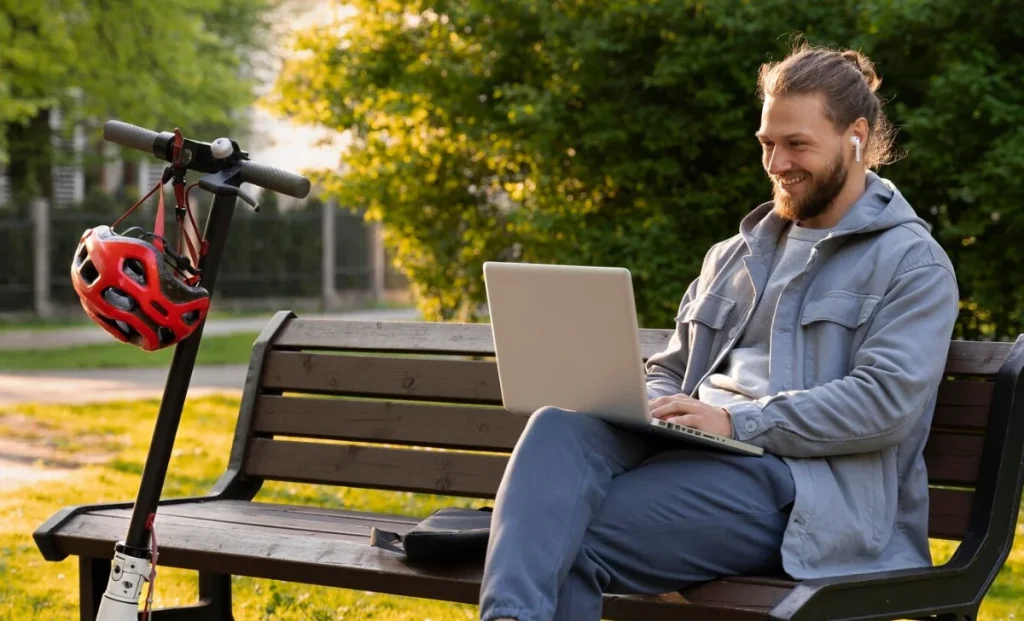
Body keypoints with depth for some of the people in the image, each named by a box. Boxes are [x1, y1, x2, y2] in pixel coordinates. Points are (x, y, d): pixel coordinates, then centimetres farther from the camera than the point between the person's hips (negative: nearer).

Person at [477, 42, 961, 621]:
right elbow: (670, 371, 28)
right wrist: (646, 409, 1)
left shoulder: (913, 263, 4)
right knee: (560, 427, -30)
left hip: (800, 482, -6)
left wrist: (738, 421, -18)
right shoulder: (737, 255, 26)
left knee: (570, 544, -28)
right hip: (691, 449, 6)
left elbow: (887, 402, -10)